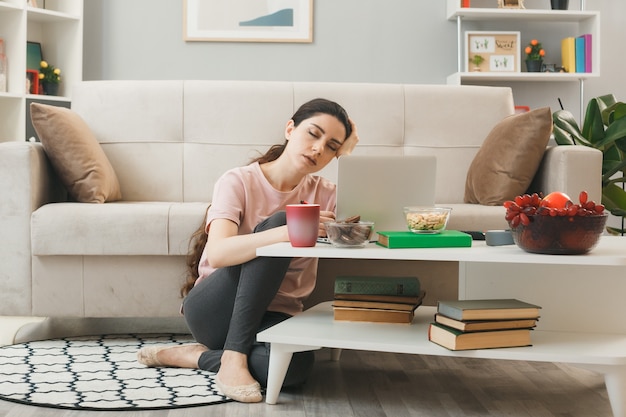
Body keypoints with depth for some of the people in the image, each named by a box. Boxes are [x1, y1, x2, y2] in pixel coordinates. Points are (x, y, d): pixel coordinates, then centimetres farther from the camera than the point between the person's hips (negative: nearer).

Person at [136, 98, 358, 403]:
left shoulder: (323, 194, 3)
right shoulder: (239, 182, -10)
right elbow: (217, 253, -27)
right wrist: (287, 232, -44)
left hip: (272, 315, 3)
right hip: (212, 309, -3)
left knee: (296, 366, -35)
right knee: (277, 220, -27)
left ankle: (194, 357, -8)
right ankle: (232, 356, -25)